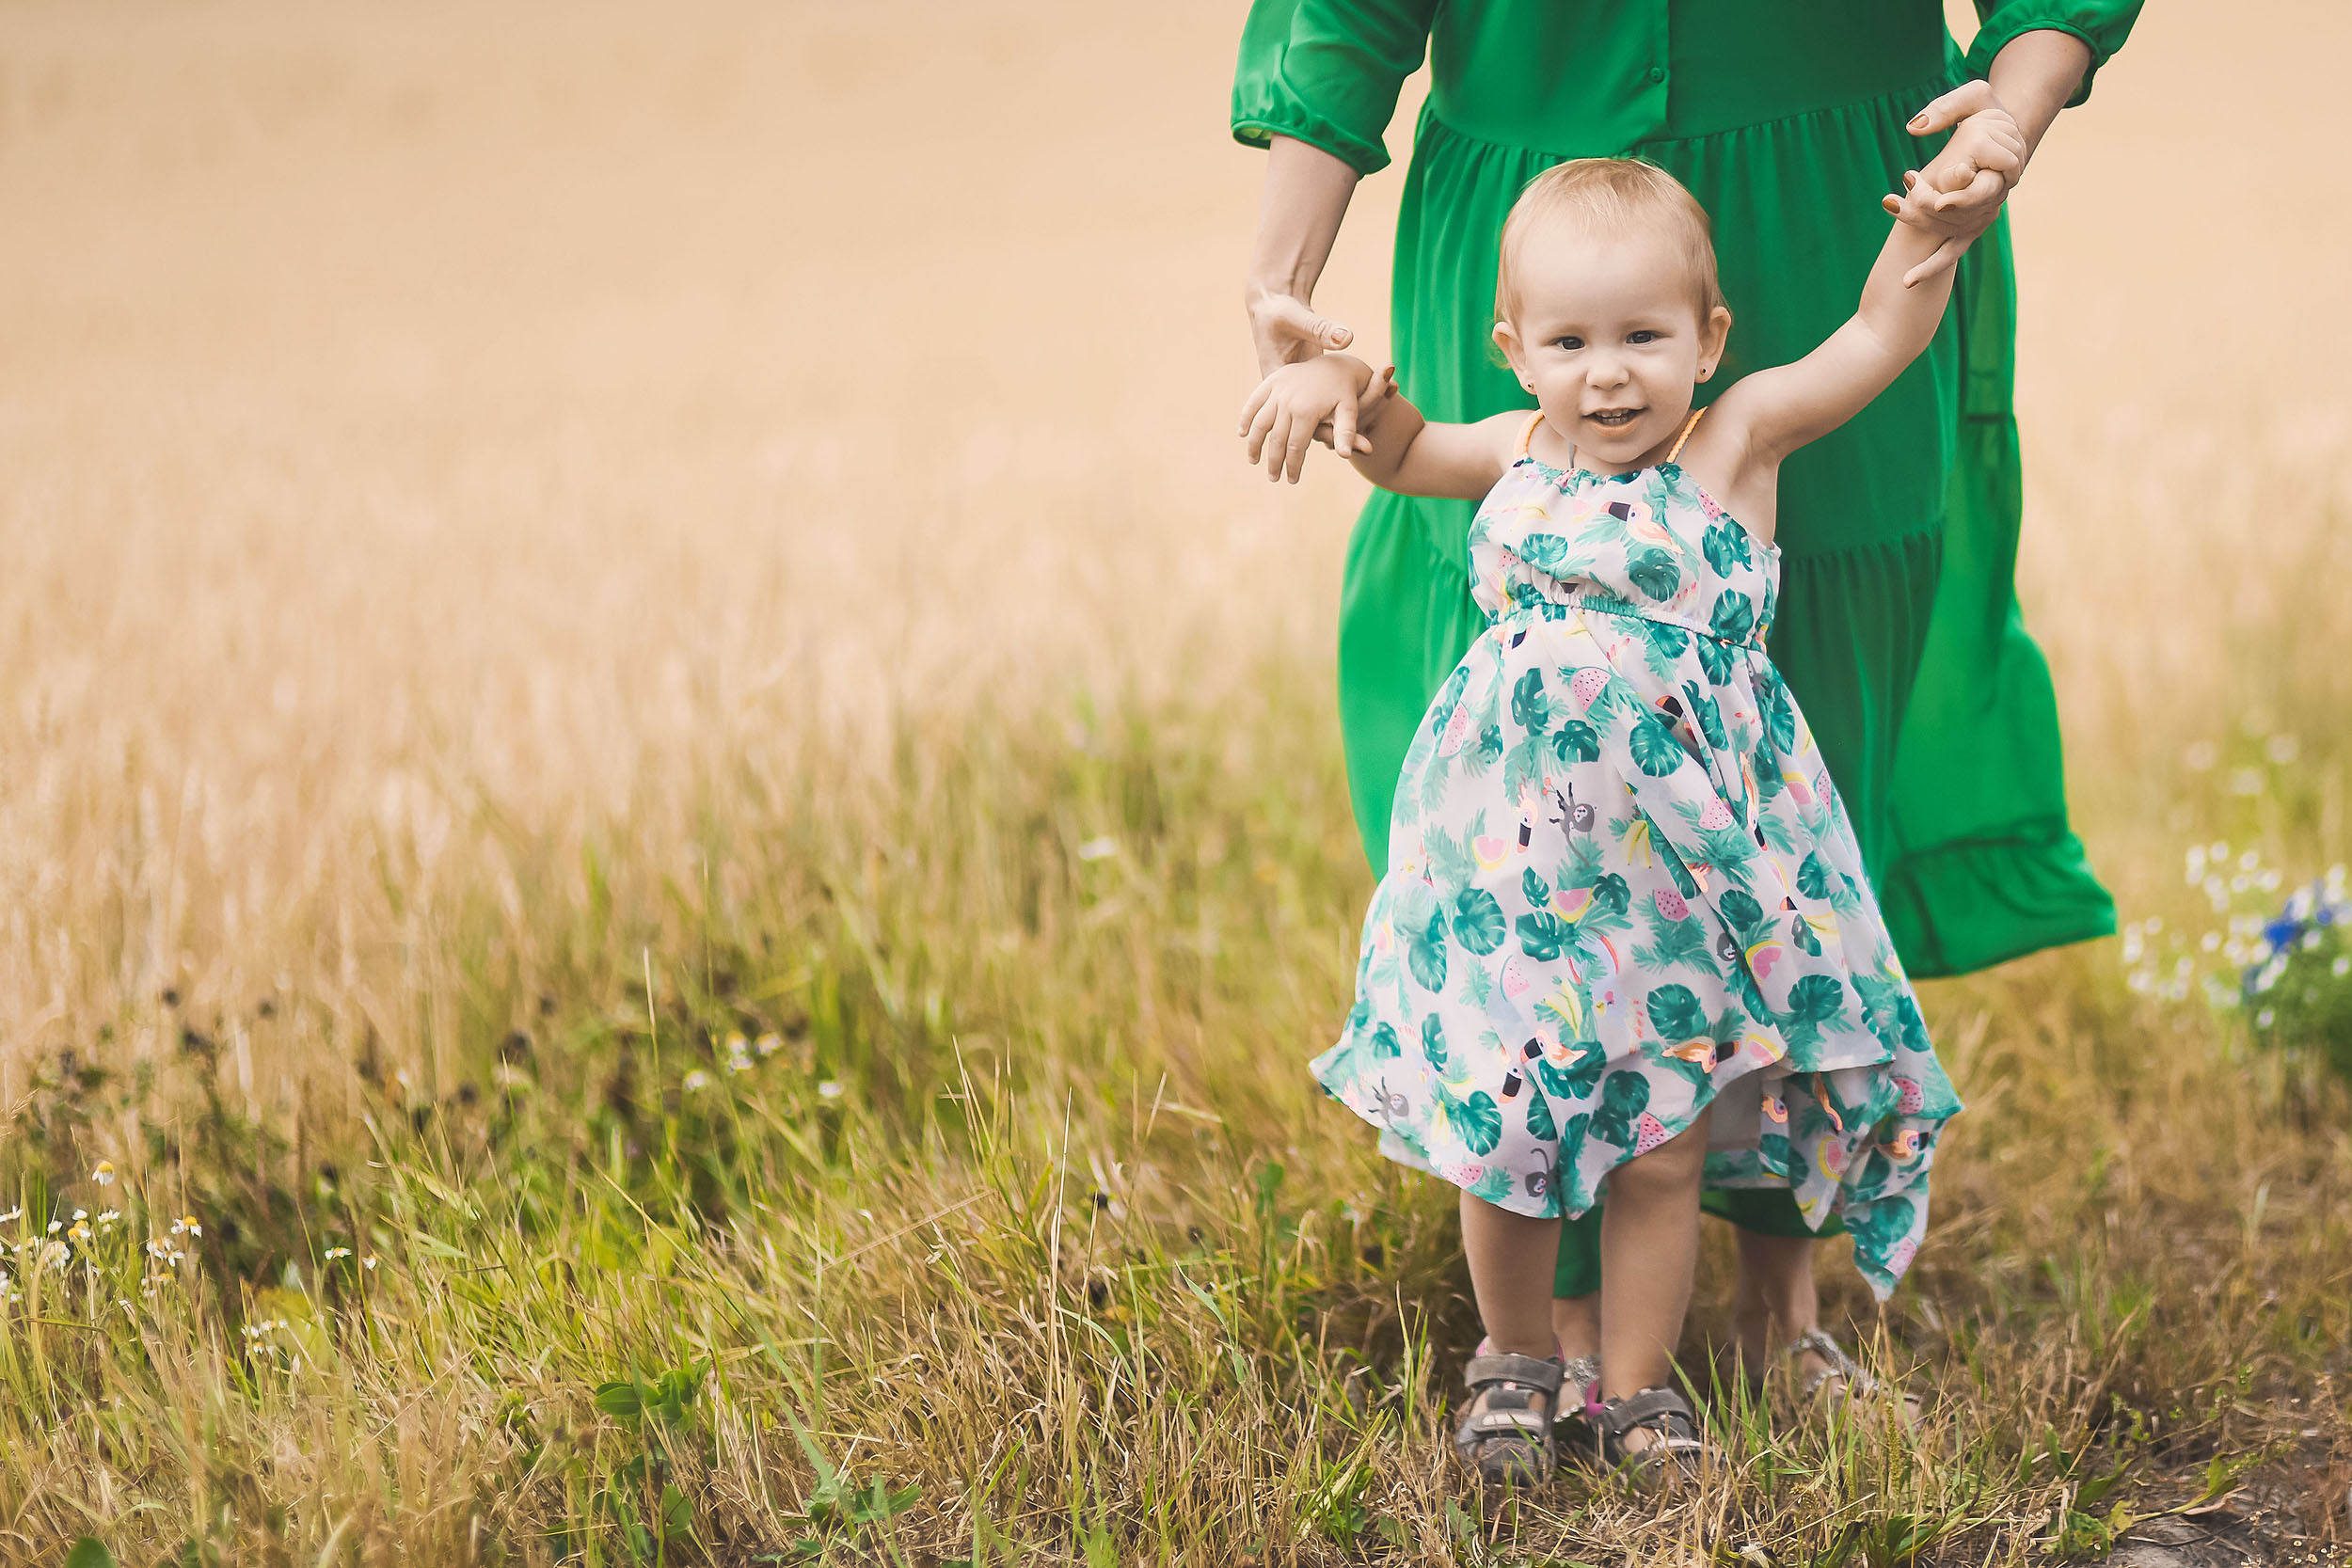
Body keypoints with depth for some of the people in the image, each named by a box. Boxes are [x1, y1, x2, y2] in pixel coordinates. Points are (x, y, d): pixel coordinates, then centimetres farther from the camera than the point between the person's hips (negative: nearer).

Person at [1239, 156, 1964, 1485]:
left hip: (1682, 866, -2)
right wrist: (1340, 381, 5)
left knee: (1660, 1153, 6)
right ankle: (1516, 1361, 32)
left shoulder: (1736, 443, -5)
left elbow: (1883, 336, -8)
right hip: (1514, 862, 3)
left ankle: (1639, 1383, 25)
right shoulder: (1518, 456, 5)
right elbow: (1401, 452, 24)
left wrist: (1935, 218, -24)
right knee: (1501, 1133, 9)